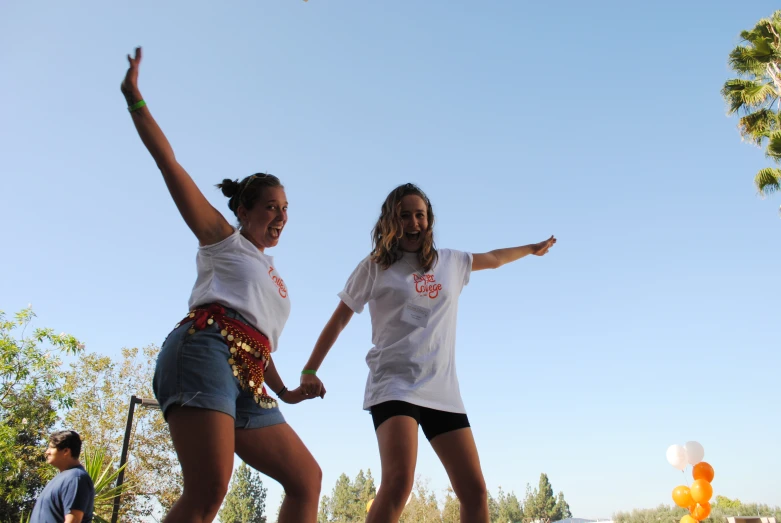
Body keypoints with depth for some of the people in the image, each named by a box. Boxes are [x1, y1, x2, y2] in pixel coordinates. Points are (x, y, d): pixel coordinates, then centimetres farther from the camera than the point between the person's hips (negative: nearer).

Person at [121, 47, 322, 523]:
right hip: (206, 353, -7)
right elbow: (170, 163, 8)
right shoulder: (222, 238, 14)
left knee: (307, 478, 3)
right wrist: (134, 97, 5)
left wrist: (283, 390, 25)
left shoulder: (273, 277, 31)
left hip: (248, 385, 7)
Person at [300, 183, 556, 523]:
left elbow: (494, 259, 34)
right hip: (394, 384, -4)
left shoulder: (451, 263, 15)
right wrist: (310, 371, 6)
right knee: (399, 480, -26)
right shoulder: (375, 266, 4)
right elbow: (339, 320, 8)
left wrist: (532, 249, 47)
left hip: (442, 389, 5)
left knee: (475, 490, -2)